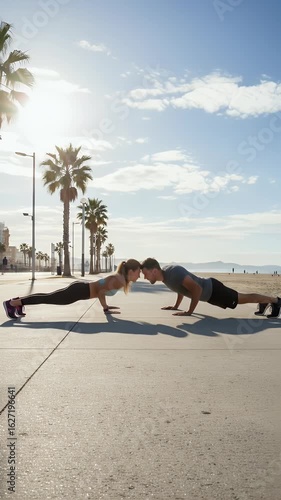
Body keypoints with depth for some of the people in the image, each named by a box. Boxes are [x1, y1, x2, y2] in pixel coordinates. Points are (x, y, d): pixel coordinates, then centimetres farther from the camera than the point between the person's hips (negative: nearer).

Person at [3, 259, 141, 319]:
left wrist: (105, 305, 20)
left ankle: (18, 301, 25)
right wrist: (105, 308, -17)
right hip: (79, 291, -8)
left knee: (49, 297, 16)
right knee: (47, 298, -4)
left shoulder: (121, 279, 11)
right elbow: (101, 292, -28)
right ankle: (12, 303, 1)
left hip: (80, 288, 8)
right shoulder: (118, 280, -20)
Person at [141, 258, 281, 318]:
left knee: (243, 298, 10)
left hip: (212, 289, -8)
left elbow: (196, 289, -39)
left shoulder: (174, 272, -36)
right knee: (239, 298, 26)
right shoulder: (165, 273, -6)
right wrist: (176, 306, 12)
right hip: (207, 291, 8)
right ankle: (264, 303, 47)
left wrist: (189, 311, -33)